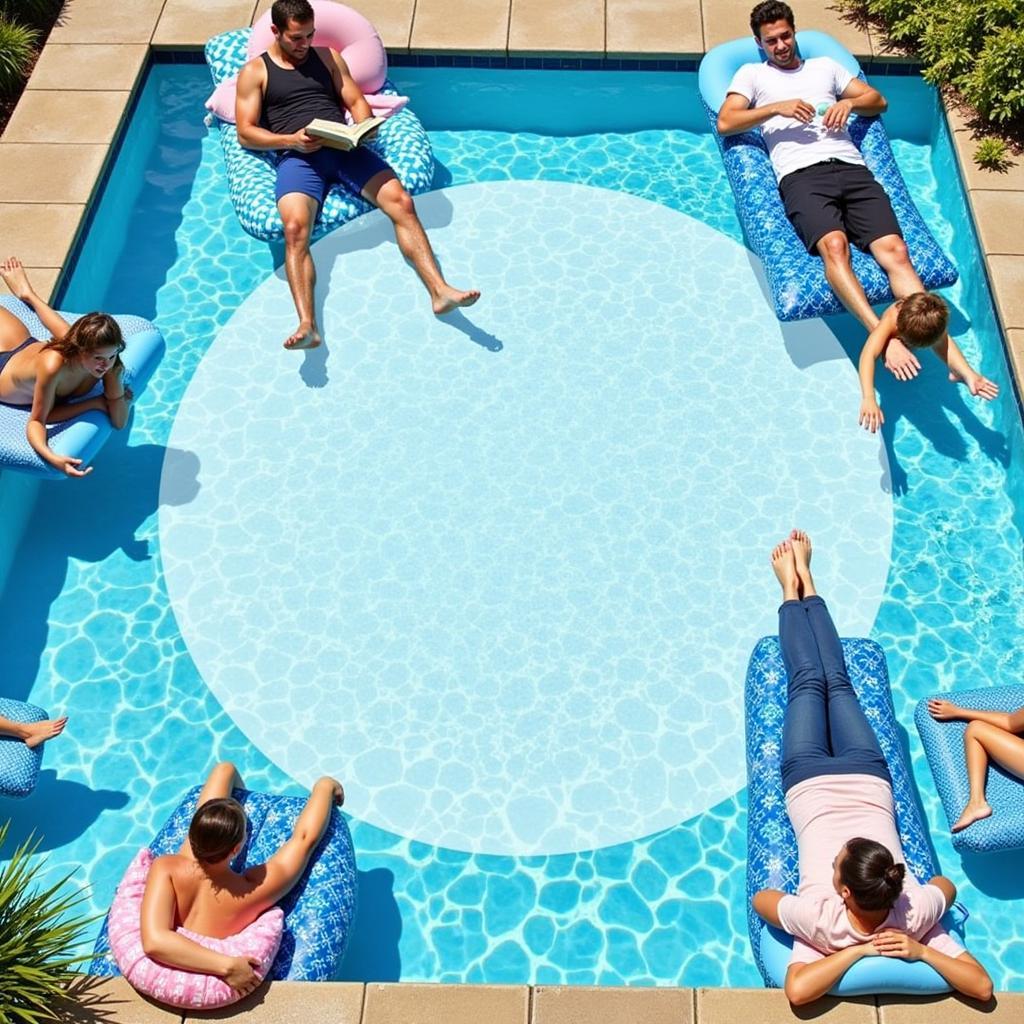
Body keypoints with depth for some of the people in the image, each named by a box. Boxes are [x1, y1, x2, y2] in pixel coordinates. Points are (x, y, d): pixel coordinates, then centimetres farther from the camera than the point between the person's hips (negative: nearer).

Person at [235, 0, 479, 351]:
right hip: (298, 157, -3)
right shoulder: (255, 71, 14)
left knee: (401, 202, -22)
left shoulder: (328, 57, 23)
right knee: (295, 227, -32)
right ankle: (307, 325, -44)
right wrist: (290, 140, -12)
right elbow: (246, 133, 6)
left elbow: (357, 102, 18)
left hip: (343, 148, 3)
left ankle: (440, 292, -28)